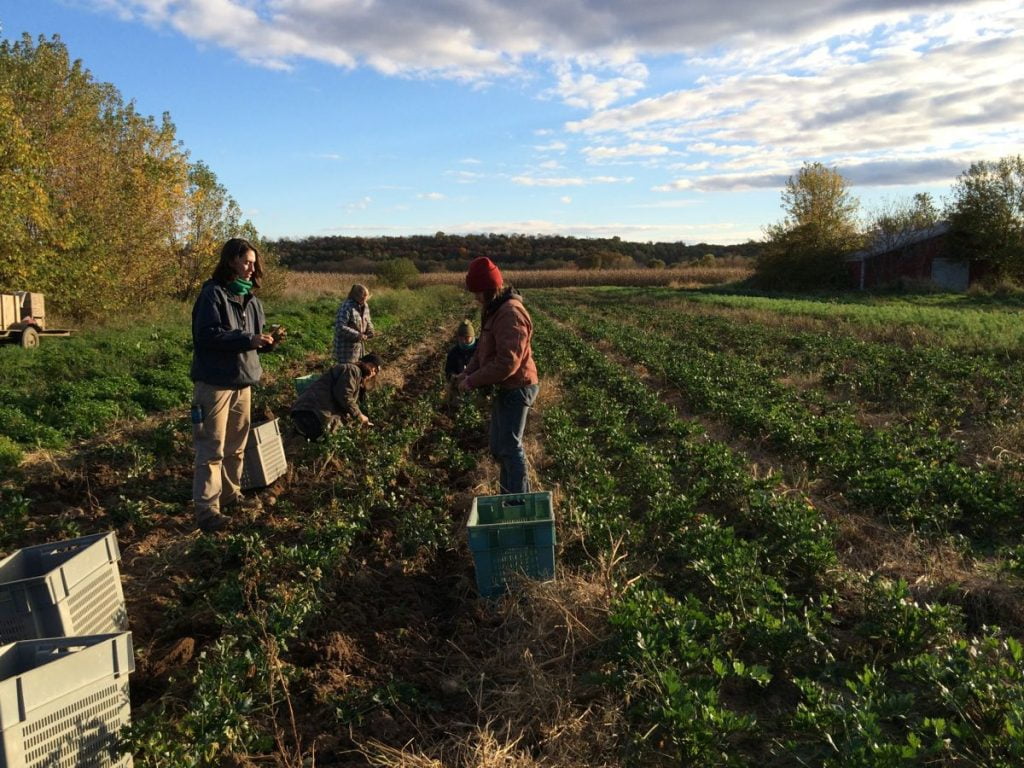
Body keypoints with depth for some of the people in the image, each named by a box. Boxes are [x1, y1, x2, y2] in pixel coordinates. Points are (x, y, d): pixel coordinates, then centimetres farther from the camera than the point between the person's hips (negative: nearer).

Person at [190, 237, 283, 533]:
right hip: (215, 381, -8)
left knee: (237, 446, 17)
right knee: (212, 449, -4)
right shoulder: (213, 294, -13)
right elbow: (207, 335, -21)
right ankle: (206, 509, 4)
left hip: (242, 381, 8)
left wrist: (267, 340, -2)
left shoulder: (250, 298, 11)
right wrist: (248, 339, -25)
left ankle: (231, 496, 31)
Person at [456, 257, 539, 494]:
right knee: (498, 446, 19)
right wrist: (468, 372, 0)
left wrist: (473, 381, -21)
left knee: (509, 447, -4)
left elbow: (507, 363, -29)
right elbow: (485, 348, 16)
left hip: (516, 388, -10)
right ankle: (509, 492, 32)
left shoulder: (511, 314, -24)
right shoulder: (494, 310, 9)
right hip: (505, 387, 10)